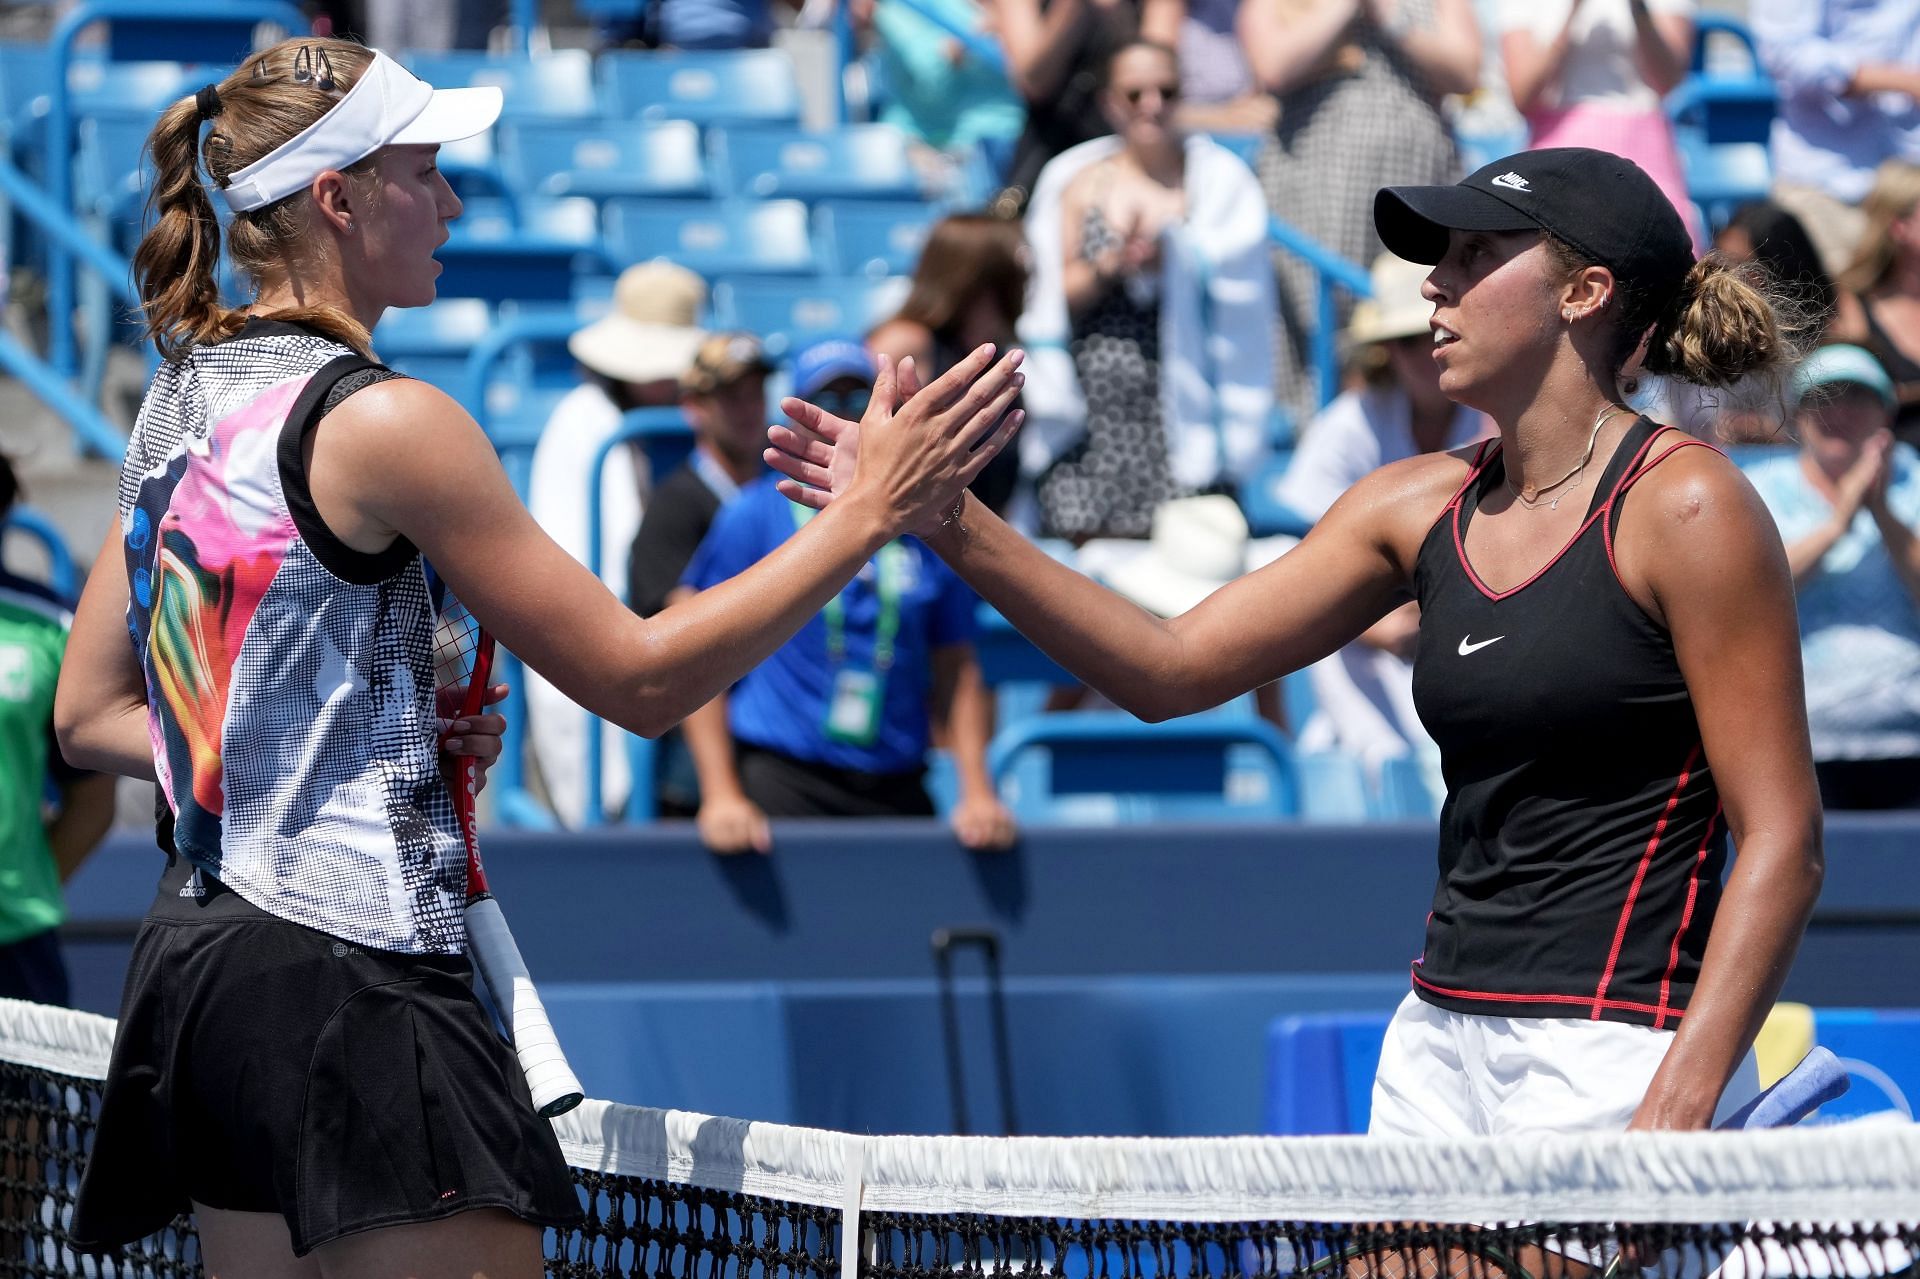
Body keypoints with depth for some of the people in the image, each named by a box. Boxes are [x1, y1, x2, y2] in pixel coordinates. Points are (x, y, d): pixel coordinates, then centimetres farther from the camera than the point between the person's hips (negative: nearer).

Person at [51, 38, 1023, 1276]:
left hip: (198, 962, 9)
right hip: (348, 983, -9)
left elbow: (90, 717, 20)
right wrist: (872, 513, -7)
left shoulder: (183, 400, 13)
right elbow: (639, 677, -11)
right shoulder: (379, 422, -14)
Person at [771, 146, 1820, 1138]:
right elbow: (1172, 667, 9)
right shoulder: (1420, 507, 11)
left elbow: (1782, 841, -12)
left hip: (1614, 1065, -7)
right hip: (1440, 1038, 7)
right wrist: (951, 523, -1)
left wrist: (1675, 1112, -20)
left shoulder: (1683, 507, -9)